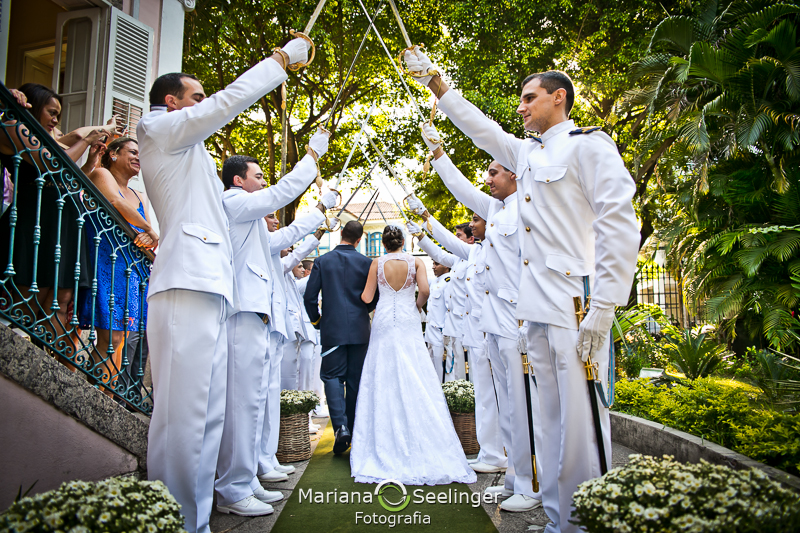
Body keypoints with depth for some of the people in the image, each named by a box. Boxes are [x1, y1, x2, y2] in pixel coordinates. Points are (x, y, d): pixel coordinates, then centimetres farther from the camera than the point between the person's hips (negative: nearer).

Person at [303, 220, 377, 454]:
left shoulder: (322, 261, -1)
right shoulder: (366, 262, 0)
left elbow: (309, 297, -2)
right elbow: (374, 298, 3)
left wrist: (316, 320, 13)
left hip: (332, 330, -1)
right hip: (359, 330, 1)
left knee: (332, 376, 5)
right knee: (355, 380, 8)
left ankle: (340, 426, -12)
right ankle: (353, 431, 15)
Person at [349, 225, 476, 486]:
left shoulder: (377, 263, 2)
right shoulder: (415, 262, 1)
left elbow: (367, 297, 1)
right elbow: (425, 290, -10)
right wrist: (417, 305, 9)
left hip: (383, 322, 0)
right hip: (408, 322, 0)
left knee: (384, 383, 4)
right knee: (416, 383, 1)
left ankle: (386, 452, 8)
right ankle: (423, 449, 2)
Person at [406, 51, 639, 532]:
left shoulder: (589, 145, -2)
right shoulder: (527, 154, 20)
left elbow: (620, 227, -10)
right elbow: (481, 127, 34)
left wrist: (601, 312, -16)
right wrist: (435, 82, 34)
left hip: (578, 308, -7)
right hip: (538, 311, 7)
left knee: (582, 430, -6)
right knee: (552, 426, 11)